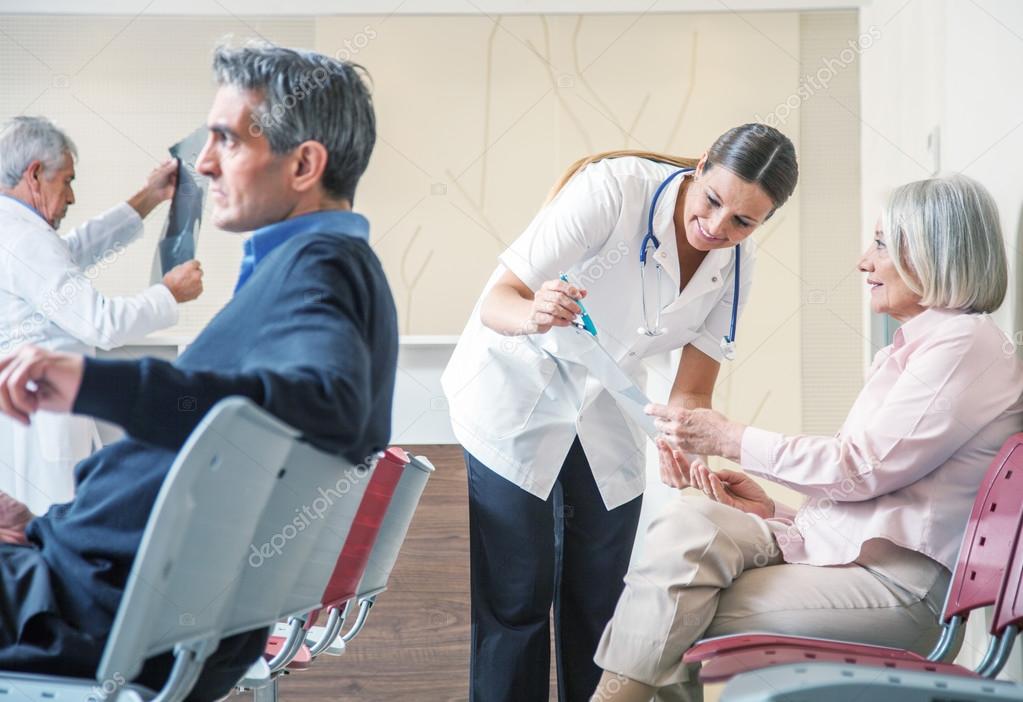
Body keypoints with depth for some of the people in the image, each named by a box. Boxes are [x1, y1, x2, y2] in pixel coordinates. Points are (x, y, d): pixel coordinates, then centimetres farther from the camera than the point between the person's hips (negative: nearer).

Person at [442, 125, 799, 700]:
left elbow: (691, 392, -6)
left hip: (606, 416, 5)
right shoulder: (615, 188, -26)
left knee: (599, 601, 8)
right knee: (518, 600, -6)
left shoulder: (734, 264, -9)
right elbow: (497, 299, -29)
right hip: (516, 398, -5)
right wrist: (533, 315, -53)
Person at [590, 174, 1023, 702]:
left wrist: (731, 439, -7)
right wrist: (771, 510, 6)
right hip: (839, 549, 8)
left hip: (898, 582, -8)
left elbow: (863, 467, -13)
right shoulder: (915, 346, 25)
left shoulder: (965, 343, -7)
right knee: (691, 519, -16)